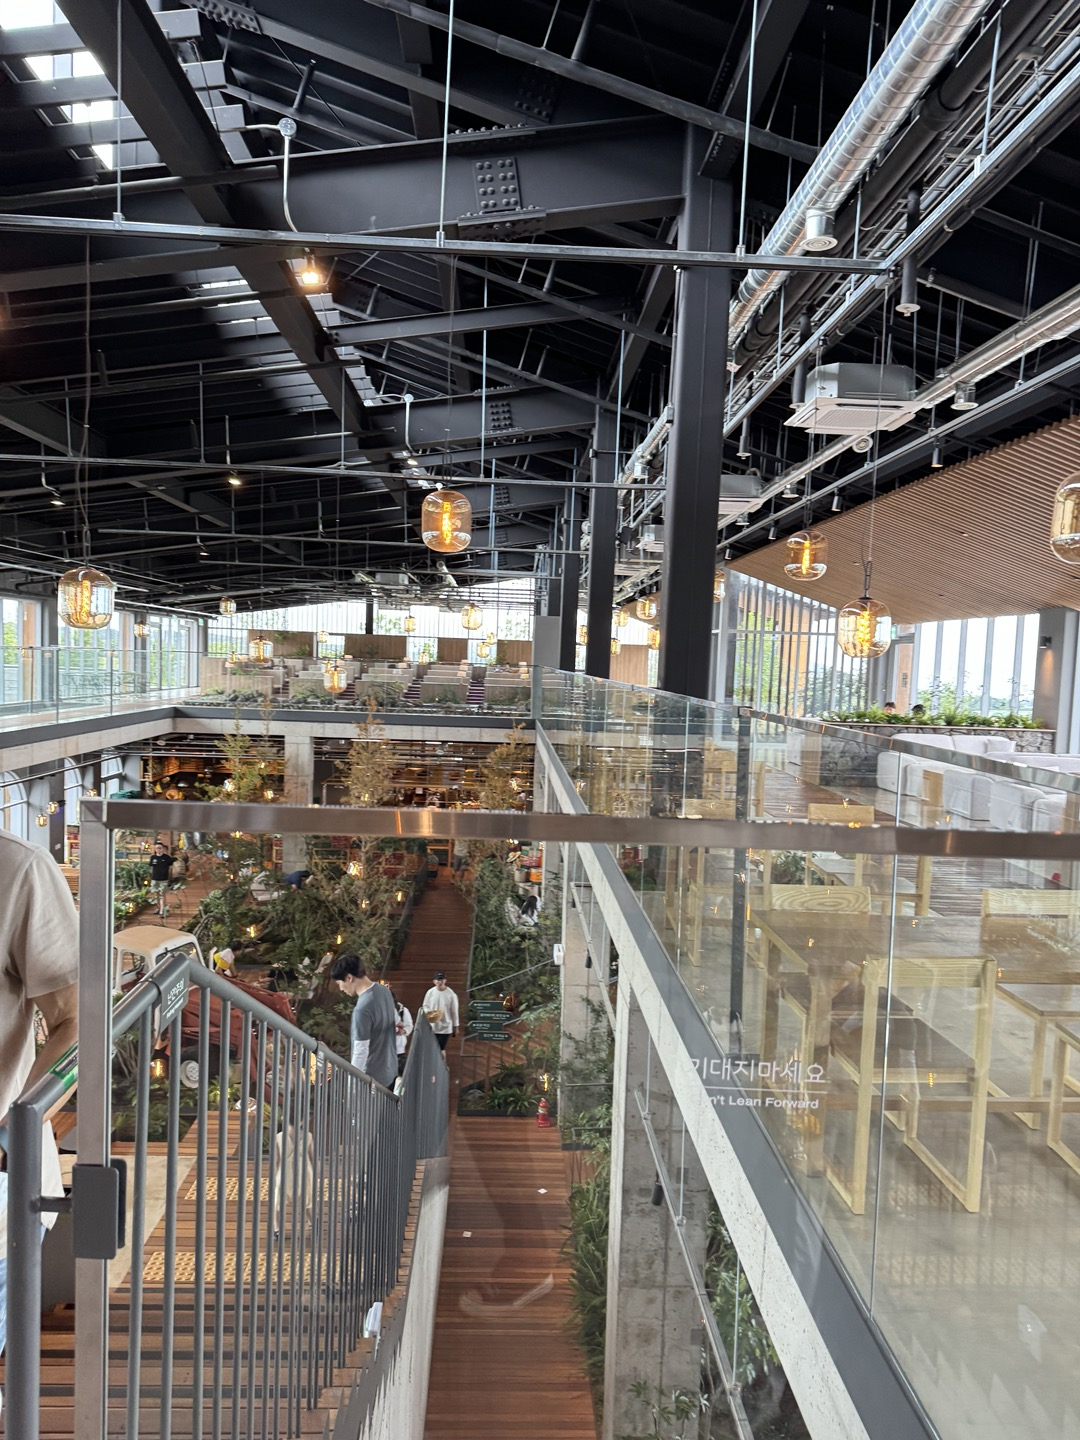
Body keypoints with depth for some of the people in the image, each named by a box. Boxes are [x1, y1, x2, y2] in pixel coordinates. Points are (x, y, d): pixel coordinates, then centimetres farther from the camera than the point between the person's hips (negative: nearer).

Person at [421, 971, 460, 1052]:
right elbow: (425, 1006, 8)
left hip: (445, 1028, -2)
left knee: (440, 1049, -2)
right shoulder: (430, 992, -4)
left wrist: (455, 1026, 2)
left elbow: (454, 1011, -3)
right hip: (432, 1027, 3)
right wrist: (428, 1013, -14)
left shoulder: (451, 994, -10)